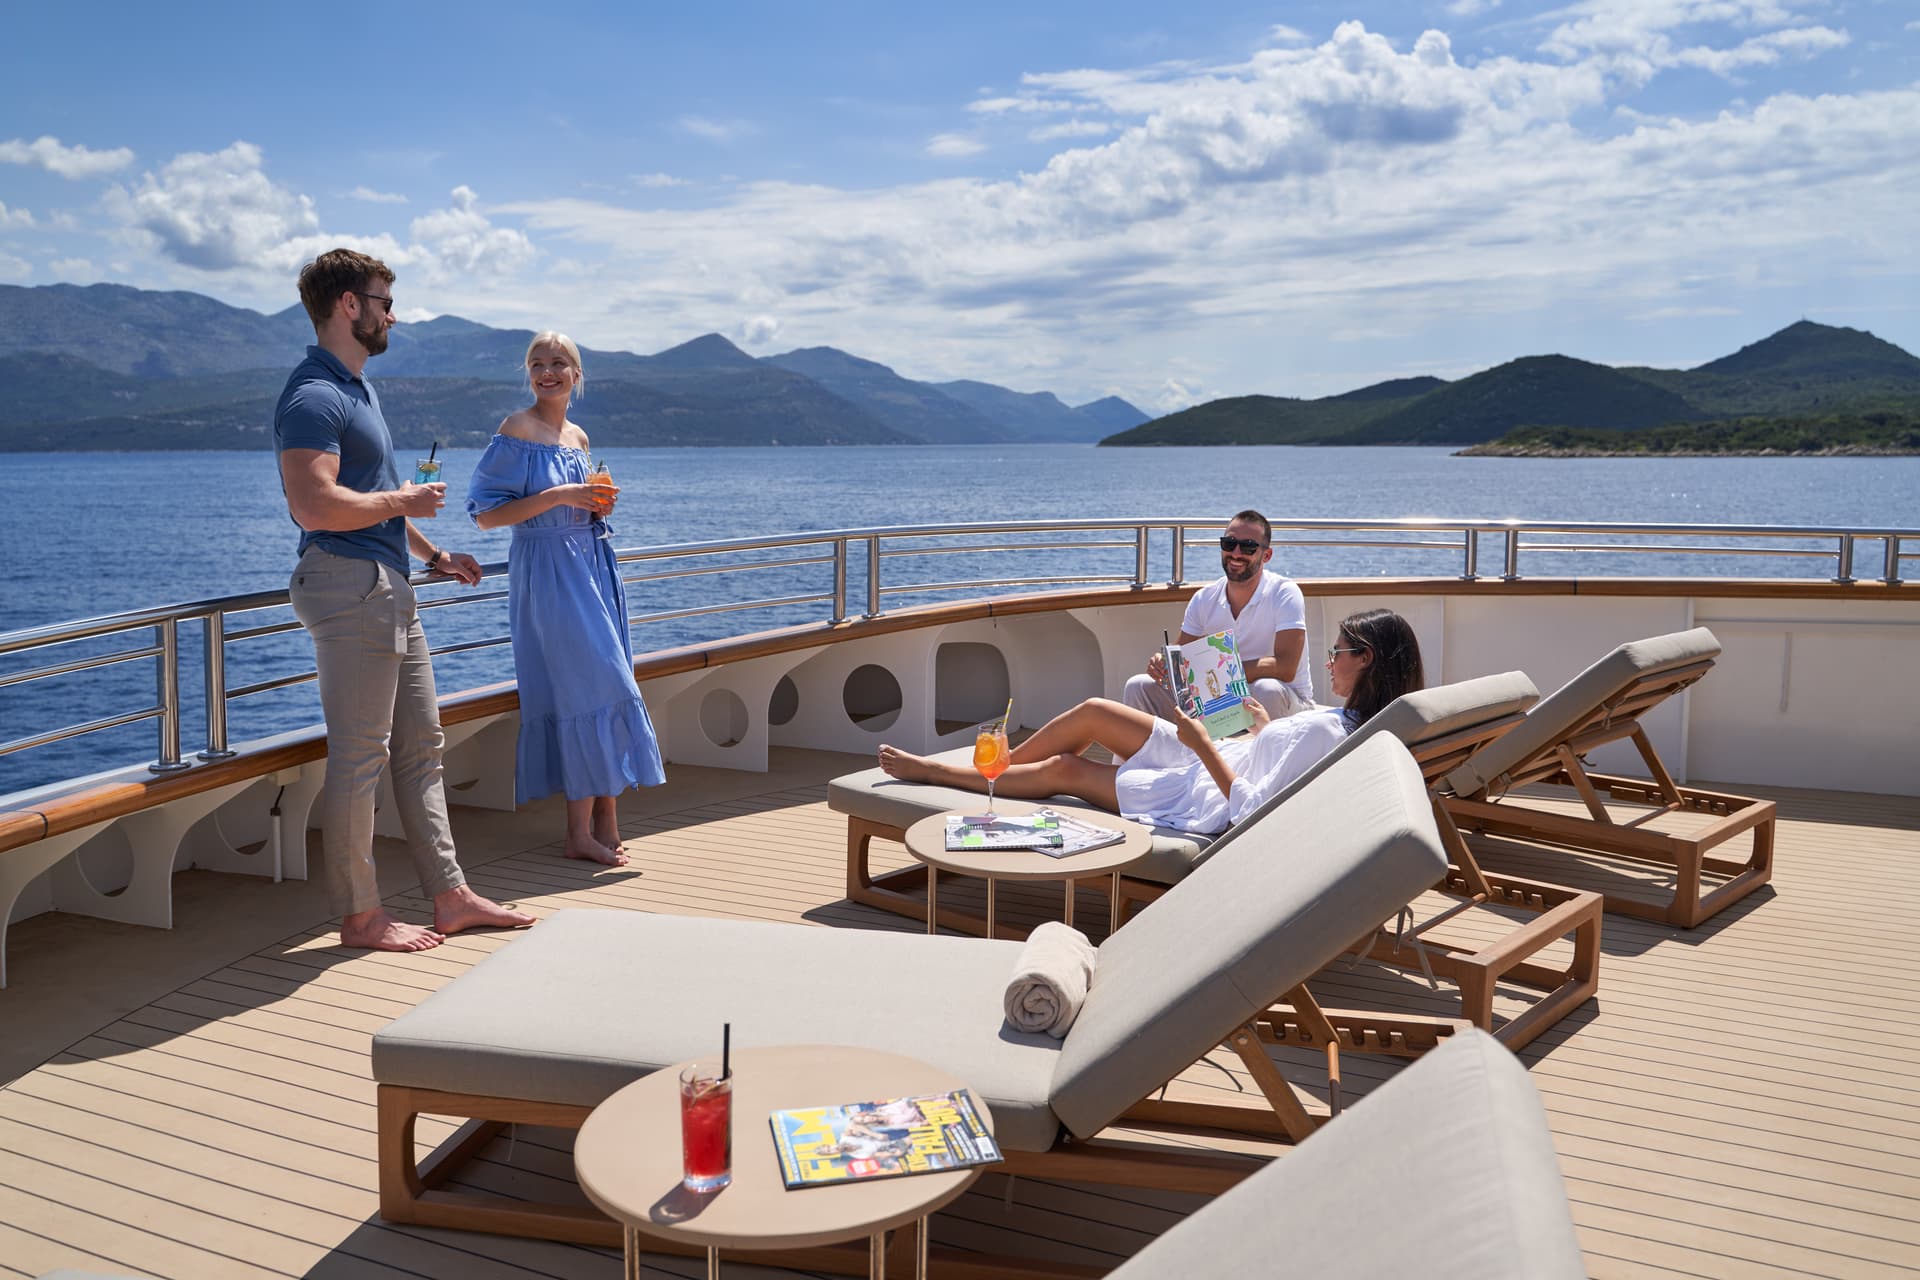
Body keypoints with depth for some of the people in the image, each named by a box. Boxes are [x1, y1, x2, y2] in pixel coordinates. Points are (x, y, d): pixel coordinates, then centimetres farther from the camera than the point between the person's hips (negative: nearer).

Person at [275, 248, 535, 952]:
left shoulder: (355, 389, 20)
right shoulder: (314, 397, -13)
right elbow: (315, 505, -25)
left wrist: (432, 554, 26)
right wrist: (403, 502, -13)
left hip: (387, 590, 11)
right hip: (349, 584, -11)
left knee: (421, 745, 11)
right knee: (359, 756, -3)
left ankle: (450, 896, 18)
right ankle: (360, 914, 8)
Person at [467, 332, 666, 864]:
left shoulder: (578, 437, 14)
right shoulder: (518, 429, -8)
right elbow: (487, 514, -13)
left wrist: (598, 504, 4)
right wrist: (559, 496, -19)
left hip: (591, 566, 7)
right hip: (547, 571, -7)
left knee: (604, 683, 6)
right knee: (587, 686, -9)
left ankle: (605, 822, 15)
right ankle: (581, 832, 0)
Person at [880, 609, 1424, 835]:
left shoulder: (1327, 734, -30)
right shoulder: (1350, 718, -2)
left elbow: (1249, 806, -32)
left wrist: (1203, 743, -26)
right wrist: (1266, 726, 17)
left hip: (1204, 801, -9)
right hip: (1208, 764, 9)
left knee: (1061, 770, -1)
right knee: (1092, 712, 7)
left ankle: (931, 771, 16)